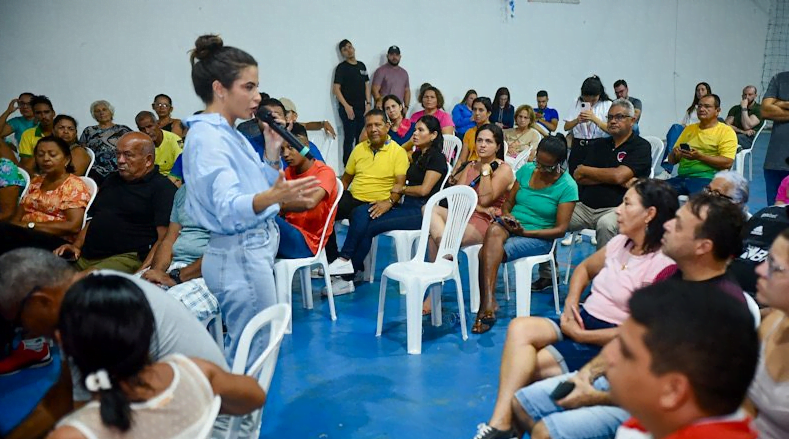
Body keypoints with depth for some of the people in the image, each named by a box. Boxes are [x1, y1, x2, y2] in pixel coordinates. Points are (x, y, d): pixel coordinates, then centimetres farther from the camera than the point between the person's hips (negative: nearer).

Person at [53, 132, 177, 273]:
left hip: (127, 258, -7)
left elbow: (165, 237, -12)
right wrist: (76, 246, 14)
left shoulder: (162, 188, -1)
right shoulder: (112, 180, 27)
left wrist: (144, 270, -24)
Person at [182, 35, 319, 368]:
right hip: (240, 255, -10)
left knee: (243, 351, 17)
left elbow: (257, 186, 20)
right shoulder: (207, 137, -17)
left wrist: (272, 151, 5)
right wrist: (271, 197, -48)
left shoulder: (231, 134, 11)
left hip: (257, 250, 10)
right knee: (255, 354, -3)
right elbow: (228, 208, -29)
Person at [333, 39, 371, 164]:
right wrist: (346, 106, -14)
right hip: (348, 109, -5)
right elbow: (336, 89, -8)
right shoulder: (342, 67, -3)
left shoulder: (361, 65, 13)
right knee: (349, 138, -4)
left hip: (362, 108, 5)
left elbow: (367, 85, 16)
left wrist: (368, 103, 4)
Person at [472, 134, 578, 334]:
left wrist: (525, 232, -18)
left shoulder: (567, 186, -7)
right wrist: (506, 215, -9)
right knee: (494, 230, -36)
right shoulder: (526, 170, 6)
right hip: (510, 226, 4)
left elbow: (560, 229, -9)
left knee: (486, 253, -30)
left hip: (538, 237, -4)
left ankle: (485, 307, -19)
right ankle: (489, 302, -43)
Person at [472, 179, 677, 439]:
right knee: (519, 327, -20)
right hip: (583, 321, 7)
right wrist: (571, 301, 6)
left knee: (524, 366, -21)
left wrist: (580, 335, -16)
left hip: (606, 345, -7)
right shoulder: (621, 243, 7)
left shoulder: (661, 266, -16)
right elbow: (585, 268, 25)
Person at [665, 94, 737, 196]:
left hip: (708, 178, -5)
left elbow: (727, 162, -8)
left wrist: (699, 156, -16)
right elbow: (671, 160, 22)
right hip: (682, 178, 5)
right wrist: (675, 153, -2)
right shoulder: (689, 129, 22)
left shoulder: (726, 131, 5)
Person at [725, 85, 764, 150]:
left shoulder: (758, 109, 8)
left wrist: (744, 108, -4)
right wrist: (742, 131, -9)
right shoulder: (735, 109, 22)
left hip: (748, 139, -4)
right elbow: (727, 125, 5)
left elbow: (747, 126, -8)